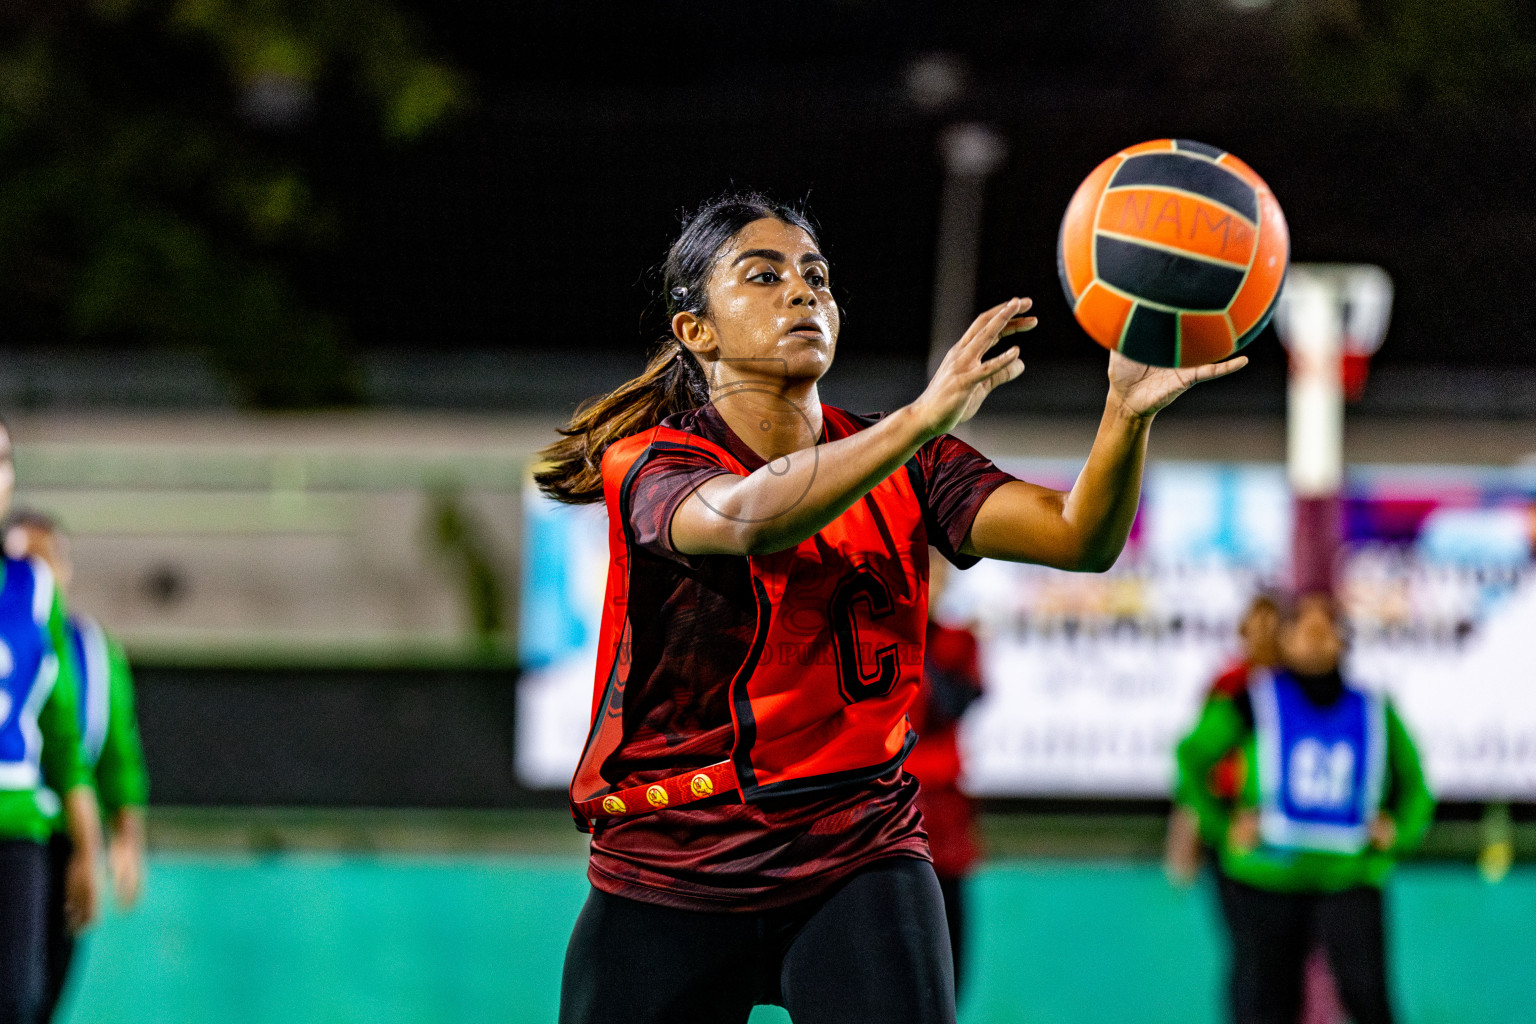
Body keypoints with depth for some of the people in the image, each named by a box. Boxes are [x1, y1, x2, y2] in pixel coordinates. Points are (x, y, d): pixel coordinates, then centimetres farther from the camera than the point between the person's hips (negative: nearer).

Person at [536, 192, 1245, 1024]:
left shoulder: (904, 465, 3)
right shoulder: (650, 463, -9)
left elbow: (1079, 538, -12)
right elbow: (743, 518, -33)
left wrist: (1127, 414, -33)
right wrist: (923, 418, -46)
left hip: (858, 858, 1)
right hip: (666, 872, -1)